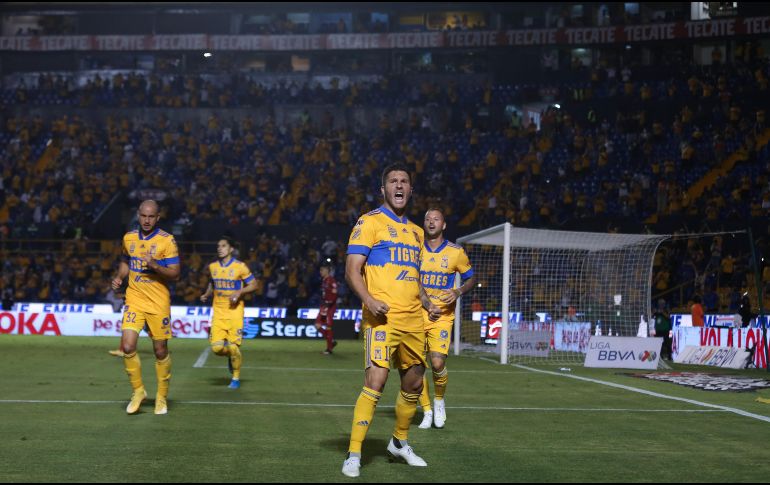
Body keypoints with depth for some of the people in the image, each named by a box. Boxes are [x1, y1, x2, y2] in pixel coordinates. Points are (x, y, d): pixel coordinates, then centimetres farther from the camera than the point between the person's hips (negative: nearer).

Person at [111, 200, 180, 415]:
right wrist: (119, 277, 6)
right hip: (134, 300, 3)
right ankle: (138, 391, 10)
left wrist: (155, 266, -25)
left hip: (158, 304, -3)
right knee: (127, 347, -11)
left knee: (161, 351, 4)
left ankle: (161, 397, 23)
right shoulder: (129, 238, 7)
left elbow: (175, 274, -10)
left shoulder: (167, 240, -7)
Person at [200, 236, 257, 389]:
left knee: (233, 346, -6)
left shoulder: (240, 267, -5)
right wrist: (206, 295, 5)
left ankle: (236, 378, 14)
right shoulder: (212, 267, 8)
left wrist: (239, 292, -17)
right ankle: (232, 356, 28)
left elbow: (253, 285, -2)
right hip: (218, 311, 4)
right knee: (217, 347, -7)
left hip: (234, 310, -4)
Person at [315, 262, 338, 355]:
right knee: (318, 325, 5)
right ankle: (332, 341, 17)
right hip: (324, 306, 9)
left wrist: (328, 306, -22)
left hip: (330, 306, -9)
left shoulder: (331, 280, -13)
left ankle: (329, 348, 4)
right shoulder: (323, 280, 14)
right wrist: (322, 306, 18)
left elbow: (334, 295, -18)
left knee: (328, 327, -5)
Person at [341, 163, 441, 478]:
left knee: (414, 383, 14)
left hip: (413, 320, 7)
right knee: (375, 383, -16)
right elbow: (352, 270, -8)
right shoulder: (370, 222, -2)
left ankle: (399, 442, 35)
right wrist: (369, 300, -24)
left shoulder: (415, 231, 20)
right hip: (383, 319, -7)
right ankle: (353, 455, -8)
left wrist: (427, 303, 11)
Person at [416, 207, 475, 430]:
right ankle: (427, 411, 15)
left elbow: (471, 278, 12)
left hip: (442, 316, -2)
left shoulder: (456, 252, 1)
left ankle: (439, 401, 14)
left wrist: (458, 292, -6)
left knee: (437, 363, -15)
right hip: (416, 314, 2)